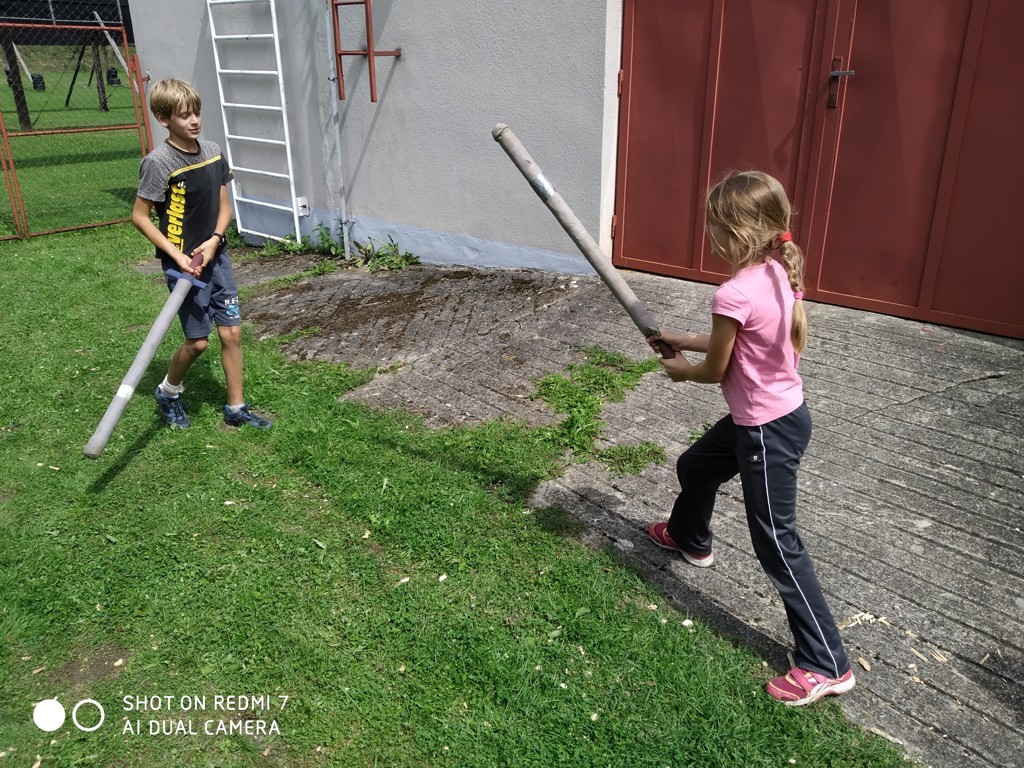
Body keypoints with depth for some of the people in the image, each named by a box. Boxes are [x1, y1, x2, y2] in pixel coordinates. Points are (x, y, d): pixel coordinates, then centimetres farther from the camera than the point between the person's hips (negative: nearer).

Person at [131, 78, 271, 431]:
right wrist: (177, 255, -17)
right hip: (184, 264, -5)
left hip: (216, 257, 6)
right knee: (198, 341, 1)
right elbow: (139, 216, -11)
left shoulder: (213, 152, 3)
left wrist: (214, 240, -8)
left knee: (232, 332, 5)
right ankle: (169, 392, 30)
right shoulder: (159, 162, -15)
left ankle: (236, 408, 18)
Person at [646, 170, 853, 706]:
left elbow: (714, 371, -14)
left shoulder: (734, 294, -28)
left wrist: (680, 369, 7)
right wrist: (684, 339, 15)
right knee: (695, 466, 29)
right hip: (781, 412, 10)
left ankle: (826, 665, 13)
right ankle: (689, 538, 60)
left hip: (767, 430, -10)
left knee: (777, 544, 1)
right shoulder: (780, 273, -1)